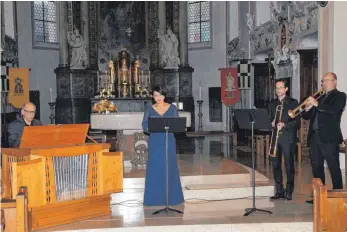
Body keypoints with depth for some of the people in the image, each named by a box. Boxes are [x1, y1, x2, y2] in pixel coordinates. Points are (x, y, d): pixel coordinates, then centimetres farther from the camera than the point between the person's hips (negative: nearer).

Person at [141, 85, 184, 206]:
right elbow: (144, 126, 0)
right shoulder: (150, 109, 5)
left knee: (170, 168, 2)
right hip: (155, 142, 0)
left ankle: (171, 196, 12)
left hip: (168, 141, 0)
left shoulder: (172, 108, 5)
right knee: (154, 168, 1)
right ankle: (155, 197, 9)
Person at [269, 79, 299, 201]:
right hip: (275, 137, 4)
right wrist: (272, 123, -3)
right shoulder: (273, 103, 15)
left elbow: (296, 121, -5)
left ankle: (289, 191, 7)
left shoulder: (293, 102, 1)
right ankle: (279, 191, 13)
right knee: (275, 164, 4)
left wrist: (284, 124, -19)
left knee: (289, 165, -2)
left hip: (288, 137, -4)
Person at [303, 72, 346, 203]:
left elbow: (334, 110, -18)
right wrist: (307, 109, -3)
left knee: (334, 167, -5)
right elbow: (307, 117, 18)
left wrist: (317, 104, -20)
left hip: (329, 137, -7)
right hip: (314, 137, 7)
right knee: (316, 168, 10)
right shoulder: (320, 97, 21)